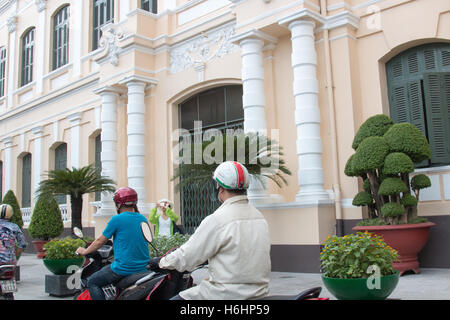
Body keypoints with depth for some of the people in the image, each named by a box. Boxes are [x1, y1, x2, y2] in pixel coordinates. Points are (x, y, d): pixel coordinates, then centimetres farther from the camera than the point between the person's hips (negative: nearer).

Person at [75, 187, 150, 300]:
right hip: (142, 268, 7)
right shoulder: (143, 219, 8)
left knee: (92, 282, 9)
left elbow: (100, 241, 1)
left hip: (124, 268, -7)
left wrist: (85, 251, 17)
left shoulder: (117, 219, -9)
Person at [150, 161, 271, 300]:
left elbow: (187, 258, -11)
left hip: (229, 294, -8)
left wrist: (160, 262, 7)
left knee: (176, 298, 4)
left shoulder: (216, 220, -17)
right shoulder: (260, 217, 6)